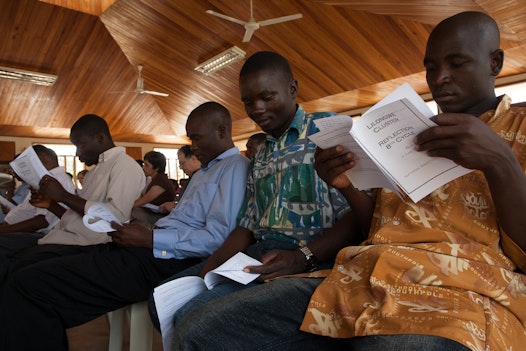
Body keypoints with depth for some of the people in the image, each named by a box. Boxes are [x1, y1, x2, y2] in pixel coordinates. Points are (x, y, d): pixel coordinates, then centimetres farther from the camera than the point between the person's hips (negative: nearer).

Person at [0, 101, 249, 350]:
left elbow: (217, 238, -19)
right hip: (153, 251, 10)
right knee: (24, 276, 8)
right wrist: (143, 232, 5)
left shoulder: (235, 166, -7)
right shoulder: (202, 172, 26)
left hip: (167, 260, -10)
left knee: (28, 283, -14)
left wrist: (150, 240, -15)